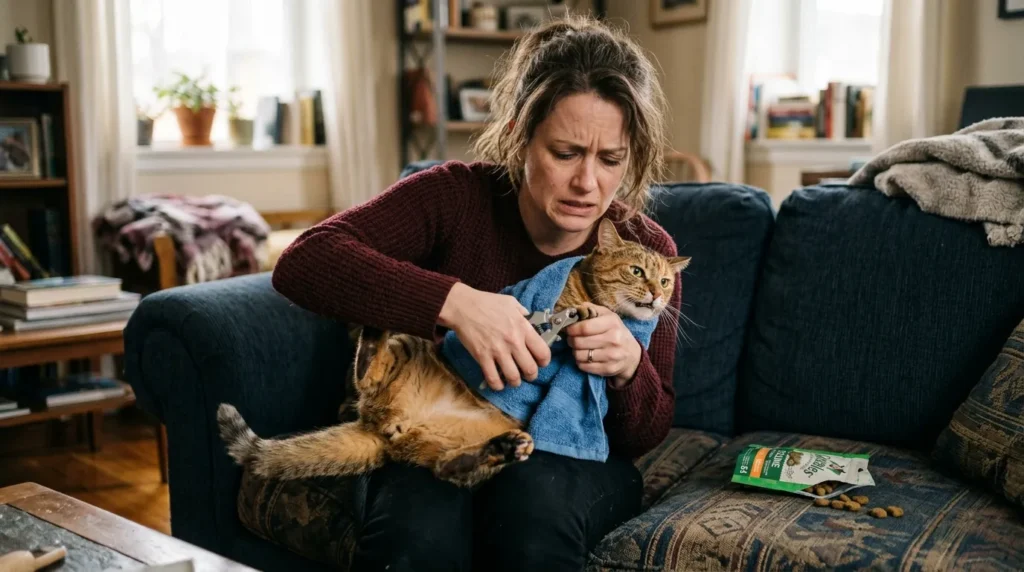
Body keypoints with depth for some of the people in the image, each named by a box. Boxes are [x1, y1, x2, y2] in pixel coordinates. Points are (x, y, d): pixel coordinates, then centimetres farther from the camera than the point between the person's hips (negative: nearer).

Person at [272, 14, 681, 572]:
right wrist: (454, 302, -41)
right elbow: (302, 263, -29)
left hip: (569, 460, 2)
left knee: (534, 496, -34)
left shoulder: (646, 251, -9)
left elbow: (646, 435, -4)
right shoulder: (454, 197, -15)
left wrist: (630, 367, -27)